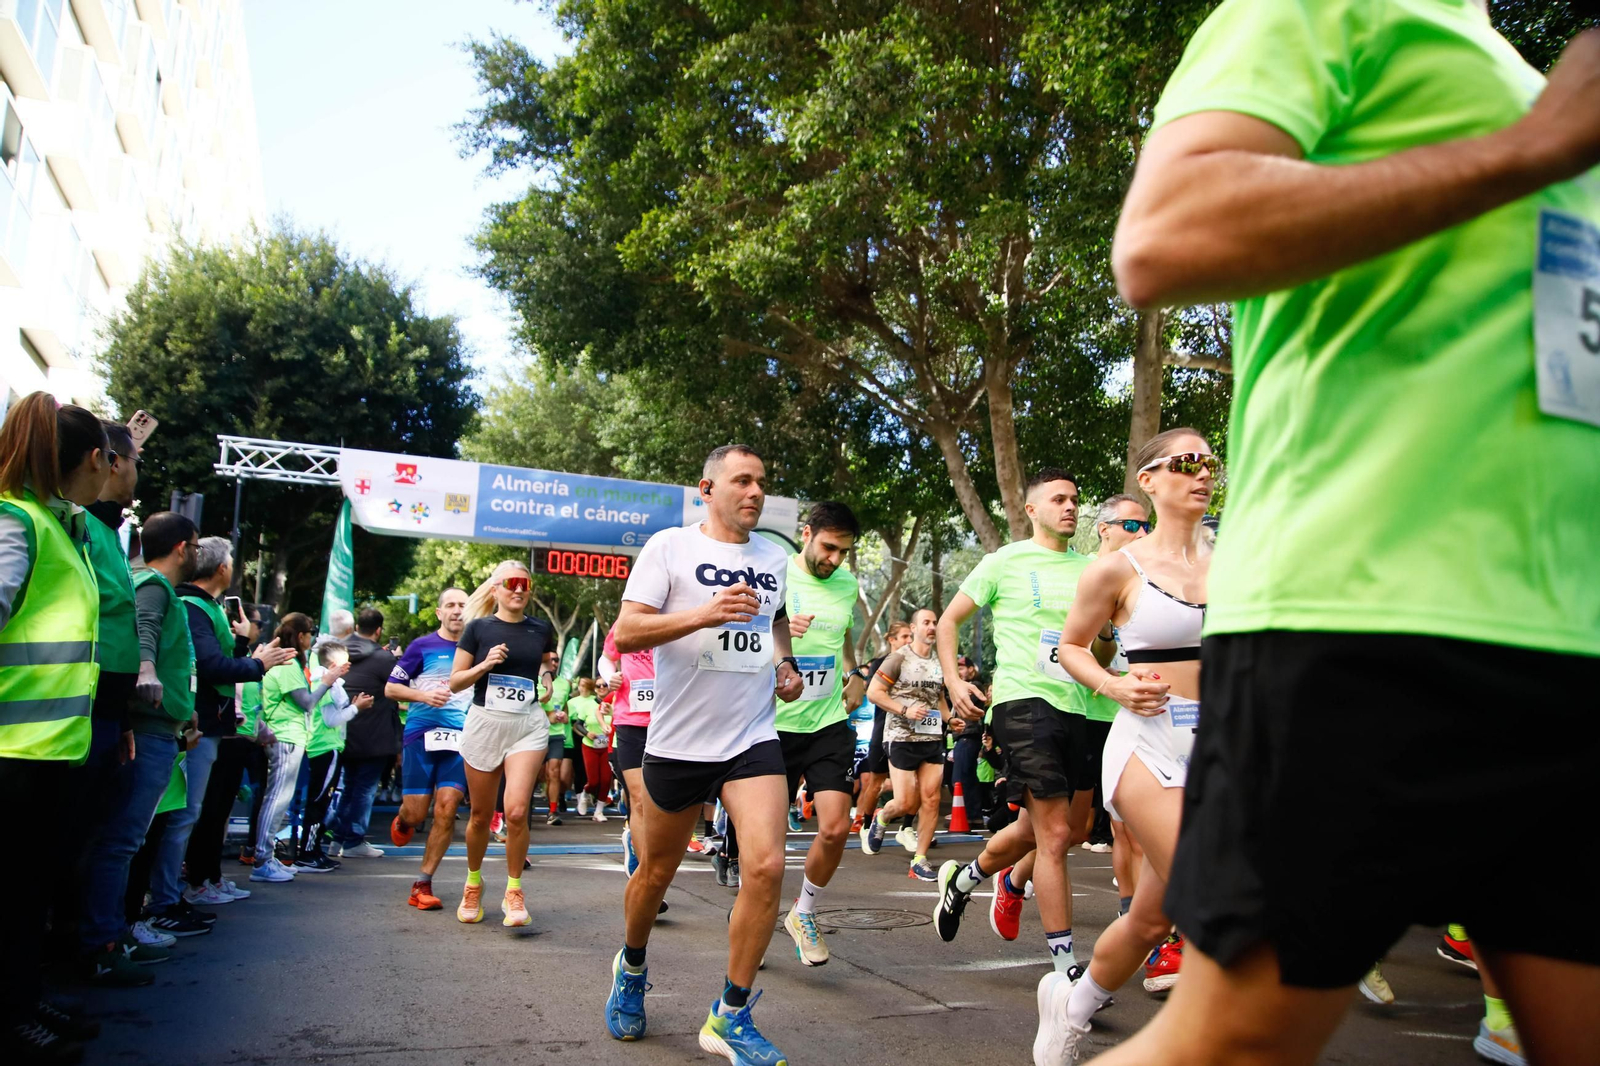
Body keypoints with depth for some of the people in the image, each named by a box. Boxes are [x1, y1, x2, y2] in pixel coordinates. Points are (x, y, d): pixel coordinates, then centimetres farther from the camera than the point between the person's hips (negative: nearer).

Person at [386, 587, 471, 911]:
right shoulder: (422, 646, 2)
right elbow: (390, 688, 3)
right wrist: (425, 696, -13)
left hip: (460, 737, 2)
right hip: (422, 734, -1)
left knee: (446, 810, -8)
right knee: (415, 813, -1)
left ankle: (423, 884, 5)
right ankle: (402, 821, 38)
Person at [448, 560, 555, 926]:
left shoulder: (541, 630, 5)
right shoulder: (478, 628, 0)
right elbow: (455, 682, 1)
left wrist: (548, 676, 9)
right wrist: (484, 665, -15)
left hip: (528, 725, 0)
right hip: (484, 722, 0)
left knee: (517, 811, -15)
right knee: (481, 815, 10)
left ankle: (514, 891, 3)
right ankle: (473, 883, 35)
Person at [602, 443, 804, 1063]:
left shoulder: (775, 557, 10)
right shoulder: (670, 547, -5)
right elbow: (624, 633, -13)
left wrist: (786, 664, 10)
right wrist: (704, 613, -25)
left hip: (753, 737, 3)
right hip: (679, 739, -2)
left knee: (766, 866, -15)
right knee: (657, 872, 14)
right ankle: (631, 969, 45)